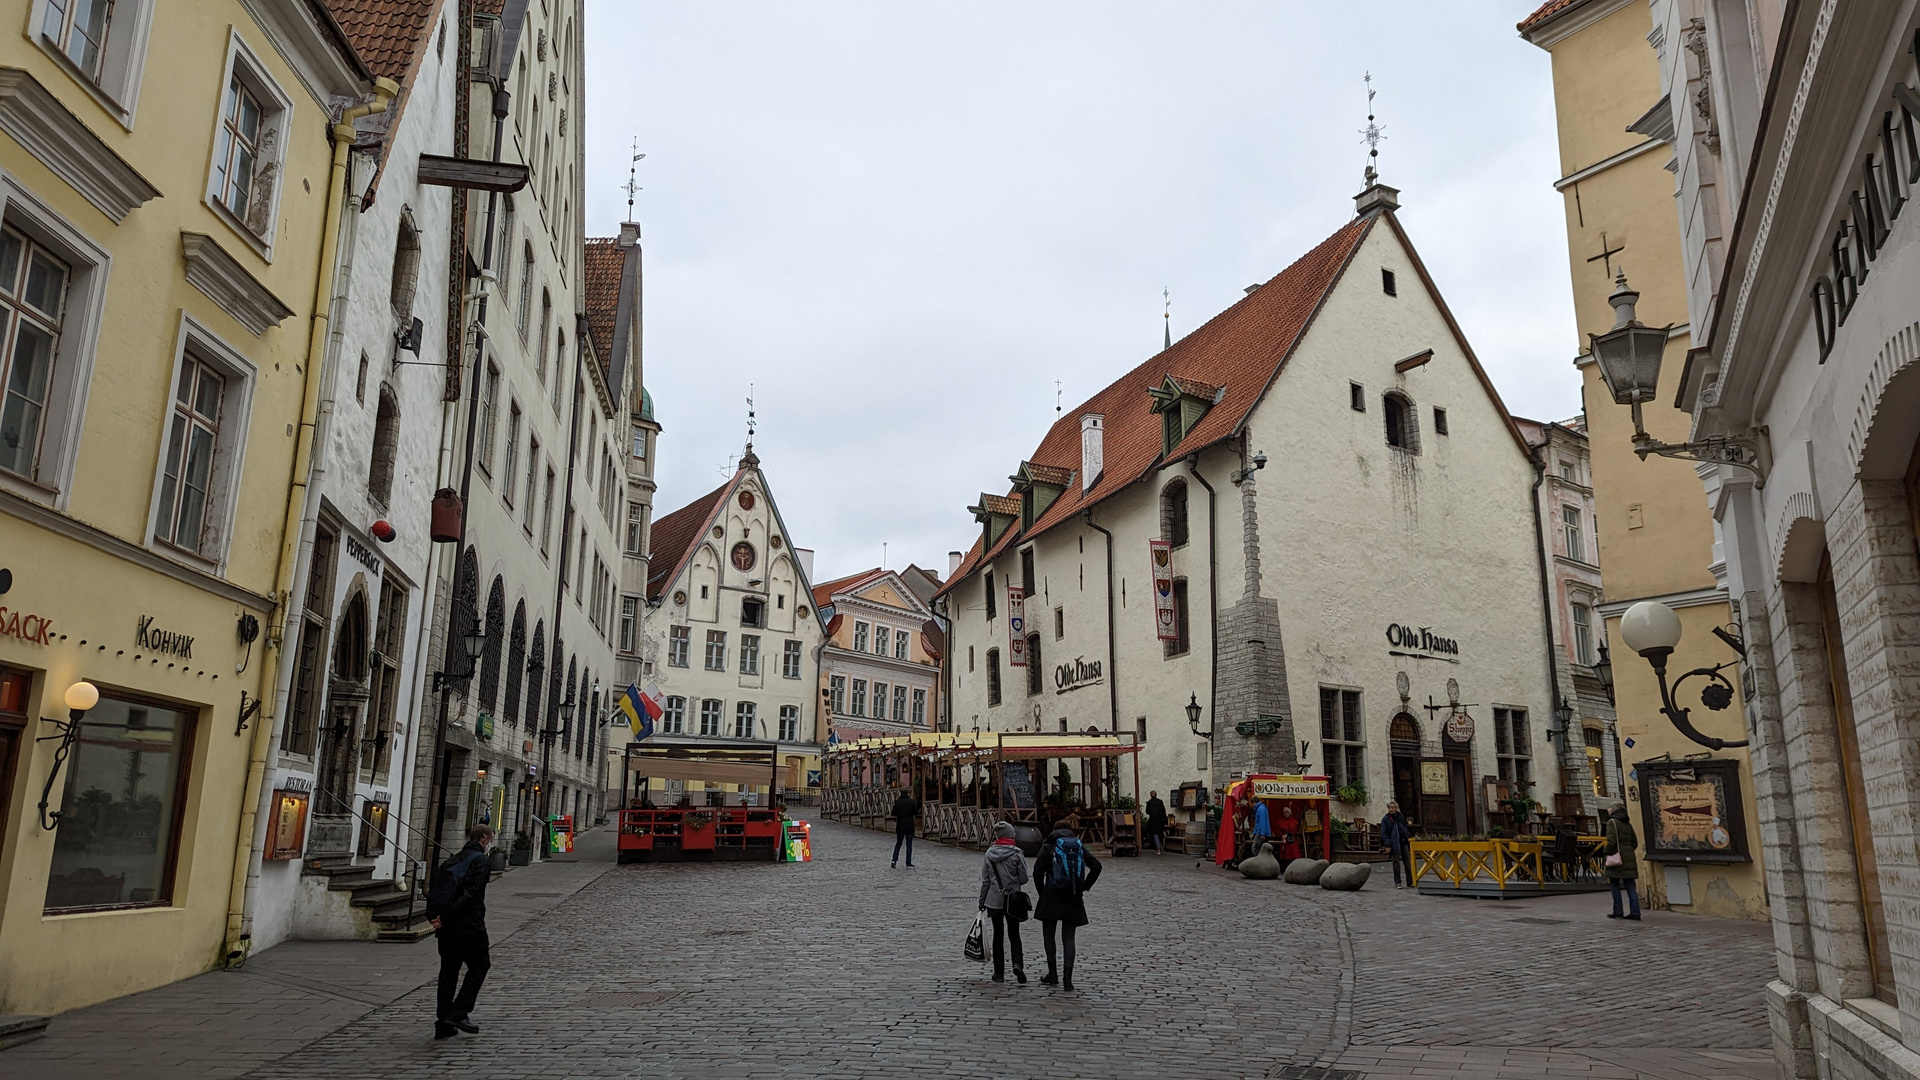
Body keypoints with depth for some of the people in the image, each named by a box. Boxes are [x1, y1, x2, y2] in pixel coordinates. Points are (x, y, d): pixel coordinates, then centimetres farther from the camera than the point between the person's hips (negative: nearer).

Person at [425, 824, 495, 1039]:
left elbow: (433, 888, 8)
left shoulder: (454, 859, 13)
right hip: (469, 927, -7)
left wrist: (433, 916, 0)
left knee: (448, 972, 13)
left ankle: (443, 1025, 14)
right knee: (479, 965, 9)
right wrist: (445, 918, -16)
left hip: (447, 929, 7)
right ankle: (458, 1013, 1)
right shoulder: (479, 860, -10)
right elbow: (469, 894, -20)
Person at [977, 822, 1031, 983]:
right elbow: (1023, 878, -9)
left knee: (998, 935, 11)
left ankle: (999, 973, 12)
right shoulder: (1016, 854, -10)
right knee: (1014, 934, 10)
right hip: (1012, 900, -1)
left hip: (994, 900, 1)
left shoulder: (989, 854, -3)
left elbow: (985, 880, 0)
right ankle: (1018, 963, -13)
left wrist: (981, 902, 8)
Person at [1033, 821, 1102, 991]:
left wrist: (1042, 892, 5)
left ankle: (1053, 973, 12)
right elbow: (1096, 866, 0)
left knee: (1048, 935, 12)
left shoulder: (1048, 847, -2)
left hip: (1052, 897, -3)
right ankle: (1067, 978, -2)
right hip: (1073, 900, 3)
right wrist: (1084, 887, 6)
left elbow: (1038, 872, -8)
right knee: (1068, 938, 6)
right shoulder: (1080, 847, 7)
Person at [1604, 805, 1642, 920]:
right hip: (1629, 857, 7)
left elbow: (1611, 841, -17)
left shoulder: (1612, 822, -8)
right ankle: (1635, 913, 3)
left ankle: (1618, 912, 2)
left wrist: (1608, 853, -5)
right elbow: (1635, 843, 16)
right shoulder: (1628, 824, 14)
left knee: (1615, 885, 2)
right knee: (1630, 886, 7)